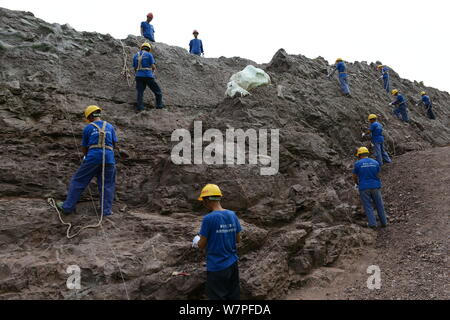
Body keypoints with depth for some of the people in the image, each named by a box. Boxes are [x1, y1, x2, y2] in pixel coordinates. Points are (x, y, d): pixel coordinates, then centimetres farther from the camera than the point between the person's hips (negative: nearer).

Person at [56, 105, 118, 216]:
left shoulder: (88, 128, 5)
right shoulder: (110, 126, 11)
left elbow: (84, 147, 11)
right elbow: (114, 144, 12)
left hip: (93, 157, -2)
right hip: (109, 158, 2)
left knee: (78, 181, 11)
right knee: (107, 185, 10)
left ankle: (68, 206, 16)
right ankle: (106, 210, 9)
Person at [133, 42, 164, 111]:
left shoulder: (135, 56, 13)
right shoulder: (149, 55, 0)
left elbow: (135, 68, 13)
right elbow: (153, 66, -5)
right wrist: (154, 69, 17)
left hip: (139, 76, 4)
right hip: (148, 76, -4)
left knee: (140, 92, 6)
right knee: (157, 91, 8)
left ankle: (140, 107, -4)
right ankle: (159, 105, 6)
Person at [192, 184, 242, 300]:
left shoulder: (208, 218, -19)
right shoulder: (232, 215, -2)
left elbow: (202, 245, -11)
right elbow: (238, 239, 7)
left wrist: (197, 241, 9)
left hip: (217, 267, -6)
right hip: (232, 264, 6)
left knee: (218, 296, 10)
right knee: (234, 296, 19)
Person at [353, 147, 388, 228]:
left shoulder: (357, 164, -6)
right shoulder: (375, 163, 2)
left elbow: (354, 176, 3)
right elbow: (378, 174, 13)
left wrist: (357, 183, 23)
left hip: (364, 188, -2)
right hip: (375, 186, 2)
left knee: (368, 206, 6)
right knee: (379, 205, 14)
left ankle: (372, 223, 3)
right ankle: (383, 222, 22)